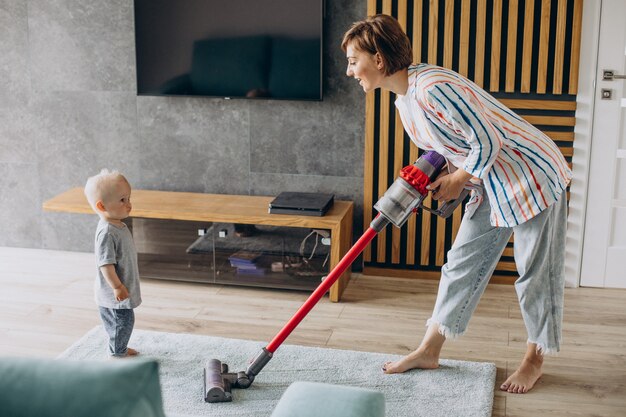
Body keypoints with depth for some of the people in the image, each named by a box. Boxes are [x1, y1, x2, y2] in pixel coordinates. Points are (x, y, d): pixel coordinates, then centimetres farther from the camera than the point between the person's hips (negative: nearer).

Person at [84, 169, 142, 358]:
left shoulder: (119, 226, 5)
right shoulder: (107, 232, -27)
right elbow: (105, 263, -29)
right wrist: (117, 287, -28)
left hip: (124, 288, 10)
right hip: (113, 293, -10)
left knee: (125, 321, 23)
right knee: (122, 321, 3)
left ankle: (120, 348, 40)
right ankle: (116, 354, 19)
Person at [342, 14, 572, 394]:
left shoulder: (433, 88, -28)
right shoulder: (404, 101, 4)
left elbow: (487, 142, -25)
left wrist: (456, 181, -11)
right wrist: (446, 179, -1)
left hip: (532, 175, -9)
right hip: (491, 183, 10)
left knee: (537, 273, 5)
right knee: (463, 262, 12)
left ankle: (535, 360, 22)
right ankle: (430, 351, 21)